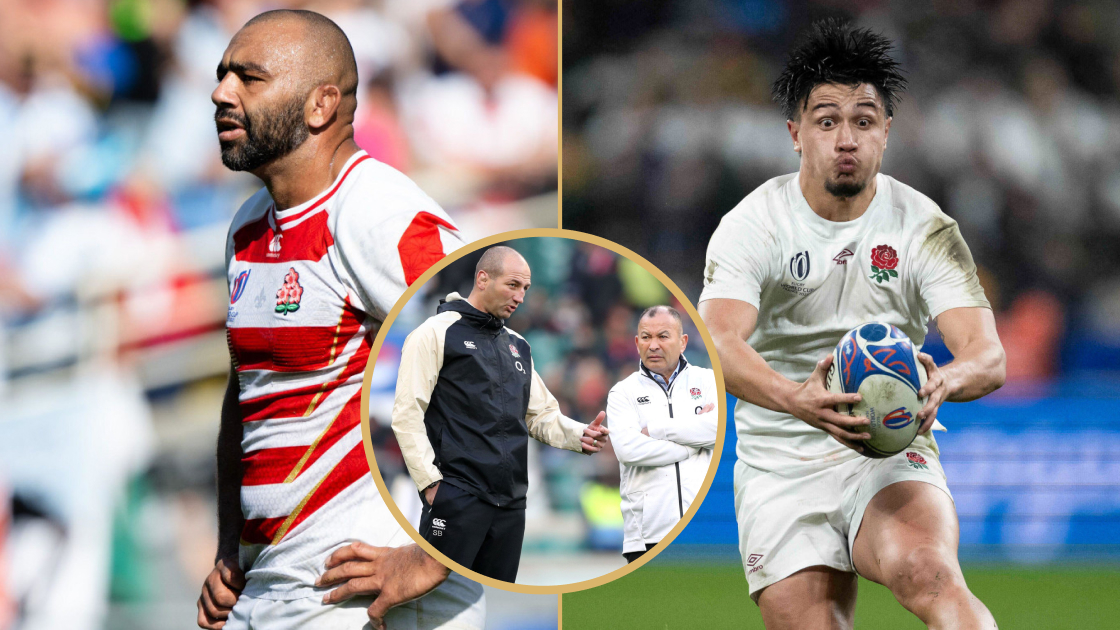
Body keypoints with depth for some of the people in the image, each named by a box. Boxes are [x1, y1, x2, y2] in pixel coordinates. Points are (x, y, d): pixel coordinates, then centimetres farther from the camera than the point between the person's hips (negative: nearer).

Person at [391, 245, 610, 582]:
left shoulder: (518, 346, 20)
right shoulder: (437, 333, -1)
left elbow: (542, 415, 23)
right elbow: (407, 414, -7)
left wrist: (579, 435, 1)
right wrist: (430, 482, -13)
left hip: (511, 502, 7)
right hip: (457, 499, -7)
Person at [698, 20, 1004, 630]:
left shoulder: (925, 227, 0)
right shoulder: (752, 225, -5)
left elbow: (988, 355, -10)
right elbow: (720, 344, -22)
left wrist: (943, 382, -36)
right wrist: (798, 399, -43)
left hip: (894, 457, -1)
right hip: (781, 467, 1)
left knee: (930, 577, -32)